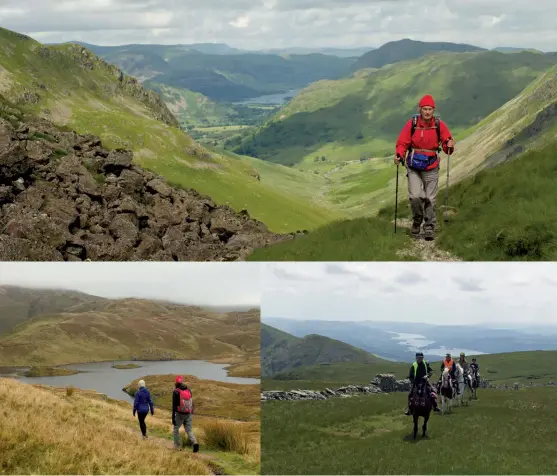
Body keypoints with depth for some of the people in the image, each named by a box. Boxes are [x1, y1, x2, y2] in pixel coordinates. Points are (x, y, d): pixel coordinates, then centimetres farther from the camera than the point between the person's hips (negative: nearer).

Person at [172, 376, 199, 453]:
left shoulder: (176, 392, -11)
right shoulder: (189, 390, 6)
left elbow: (174, 406, -15)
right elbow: (192, 403, 12)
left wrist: (173, 417, -14)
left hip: (179, 414, -4)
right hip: (188, 414, 4)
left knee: (176, 429, 18)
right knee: (189, 430, 8)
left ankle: (177, 446, 20)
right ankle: (195, 443, -16)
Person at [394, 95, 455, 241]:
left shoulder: (439, 125, -2)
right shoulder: (411, 124, -5)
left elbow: (447, 145, 3)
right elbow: (402, 143, 0)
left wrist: (449, 146, -21)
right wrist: (399, 155, -18)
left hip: (431, 168, 1)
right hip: (414, 167, -1)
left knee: (430, 199, 0)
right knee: (415, 196, -12)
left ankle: (429, 228, 13)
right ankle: (417, 221, 14)